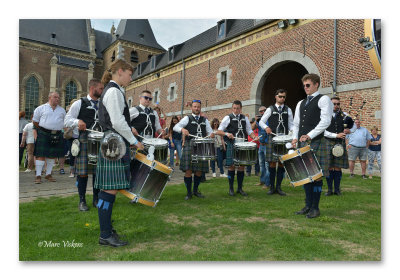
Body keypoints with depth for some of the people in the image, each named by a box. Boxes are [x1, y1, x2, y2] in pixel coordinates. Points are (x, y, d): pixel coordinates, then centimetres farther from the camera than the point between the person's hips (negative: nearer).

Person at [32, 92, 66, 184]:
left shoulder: (62, 110, 14)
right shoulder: (41, 108, 4)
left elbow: (65, 122, 21)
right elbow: (35, 121, 9)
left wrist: (57, 130, 12)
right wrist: (41, 130, 6)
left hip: (57, 135, 4)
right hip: (44, 135, -4)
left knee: (52, 155, 8)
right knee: (41, 155, -6)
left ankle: (48, 174, 19)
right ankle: (38, 176, -2)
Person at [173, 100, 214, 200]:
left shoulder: (205, 120, 20)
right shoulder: (187, 118, 8)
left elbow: (210, 131, 18)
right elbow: (175, 127, -3)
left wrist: (211, 134, -6)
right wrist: (182, 129, -25)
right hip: (190, 146, -3)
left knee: (199, 170, 6)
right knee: (188, 170, -6)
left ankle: (196, 190, 23)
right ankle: (189, 192, 6)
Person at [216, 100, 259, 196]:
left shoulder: (245, 118, 14)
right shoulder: (228, 118, 2)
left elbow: (249, 131, 19)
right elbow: (219, 132, -1)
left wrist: (254, 137, -2)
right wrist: (227, 134, -20)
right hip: (232, 145, -3)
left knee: (242, 166, 4)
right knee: (232, 166, -3)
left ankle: (240, 188, 17)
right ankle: (231, 188, 10)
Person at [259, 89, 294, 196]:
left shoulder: (288, 110, 14)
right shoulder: (270, 109, 9)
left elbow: (291, 124, 13)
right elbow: (261, 121, 8)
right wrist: (266, 128, -12)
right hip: (273, 138, -2)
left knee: (282, 162, 3)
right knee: (272, 163, -1)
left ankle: (278, 186, 14)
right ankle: (272, 187, 9)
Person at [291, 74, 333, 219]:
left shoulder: (323, 99, 0)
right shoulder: (301, 103, 21)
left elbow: (325, 121, -11)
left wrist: (310, 136, -19)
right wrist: (295, 138, 6)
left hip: (317, 142, -6)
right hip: (302, 143, 7)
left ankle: (315, 208, 8)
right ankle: (308, 205, 18)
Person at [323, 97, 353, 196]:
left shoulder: (344, 115, 11)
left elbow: (354, 126, 17)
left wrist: (348, 130, -6)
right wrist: (336, 135, -14)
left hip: (340, 144, 2)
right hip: (328, 144, -2)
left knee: (338, 168, 5)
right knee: (329, 168, 2)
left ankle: (337, 189, 15)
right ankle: (329, 189, 12)